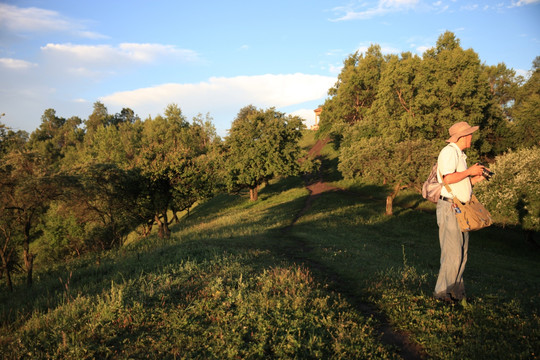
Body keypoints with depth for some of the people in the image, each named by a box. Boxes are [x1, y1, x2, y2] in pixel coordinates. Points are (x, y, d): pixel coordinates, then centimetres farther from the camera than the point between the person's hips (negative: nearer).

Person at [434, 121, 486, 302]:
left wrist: (475, 179, 14)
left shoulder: (459, 154, 20)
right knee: (452, 253, -9)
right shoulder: (449, 152, -10)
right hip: (449, 207, -10)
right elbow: (448, 178, -24)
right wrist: (469, 171, -12)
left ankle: (456, 291, 22)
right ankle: (442, 291, 1)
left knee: (461, 252, 13)